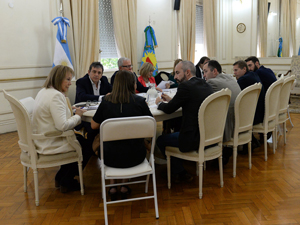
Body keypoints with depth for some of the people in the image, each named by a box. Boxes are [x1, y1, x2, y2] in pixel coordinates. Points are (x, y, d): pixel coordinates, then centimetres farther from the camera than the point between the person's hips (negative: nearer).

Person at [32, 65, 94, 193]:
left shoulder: (43, 91, 8)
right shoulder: (55, 96, -25)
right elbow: (63, 125, -31)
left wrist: (71, 111, 3)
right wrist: (78, 116, -15)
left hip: (43, 141, 10)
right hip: (51, 145, -10)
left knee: (81, 139, 24)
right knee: (88, 146, 8)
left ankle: (61, 178, 30)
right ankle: (66, 182, 21)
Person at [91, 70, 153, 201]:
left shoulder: (106, 101, -6)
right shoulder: (139, 101, -8)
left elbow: (94, 125, 4)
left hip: (110, 158, 0)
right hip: (135, 157, 0)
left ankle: (112, 187, 32)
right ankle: (124, 187, 32)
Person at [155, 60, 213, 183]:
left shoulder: (186, 86, -16)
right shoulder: (205, 84, 9)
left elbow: (169, 109, -8)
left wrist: (159, 103, 13)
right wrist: (170, 99, 19)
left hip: (195, 139, -9)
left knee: (160, 140, 11)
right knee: (175, 131, 31)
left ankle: (180, 173, 22)